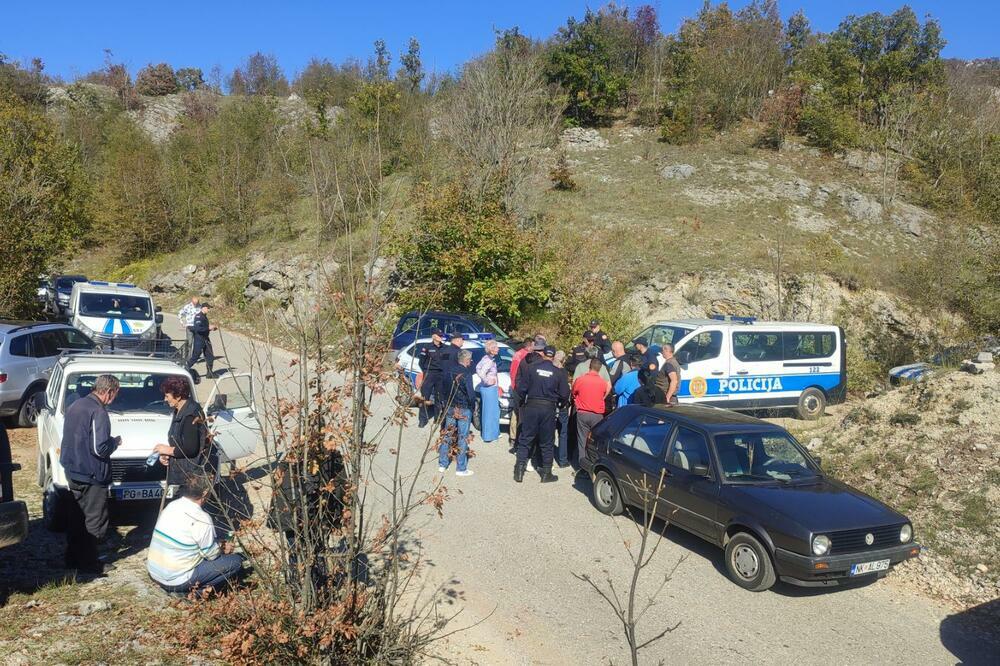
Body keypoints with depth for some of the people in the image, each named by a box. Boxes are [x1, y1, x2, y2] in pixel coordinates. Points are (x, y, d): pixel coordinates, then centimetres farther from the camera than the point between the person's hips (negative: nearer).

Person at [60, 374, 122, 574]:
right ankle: (88, 562, 9)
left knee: (76, 517, 19)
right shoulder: (98, 412, -21)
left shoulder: (75, 406, 9)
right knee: (95, 520, 2)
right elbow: (100, 448, -25)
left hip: (73, 471, 9)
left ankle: (73, 558, 28)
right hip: (91, 476, -9)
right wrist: (115, 442, -5)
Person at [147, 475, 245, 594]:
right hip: (177, 581, -8)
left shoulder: (171, 505, 1)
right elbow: (212, 554, -10)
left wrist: (218, 547, 17)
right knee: (236, 561, -6)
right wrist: (222, 549, 13)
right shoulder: (201, 519, -21)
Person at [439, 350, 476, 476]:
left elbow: (443, 388, 9)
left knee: (447, 435, 15)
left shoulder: (448, 370, 0)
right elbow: (470, 393, -19)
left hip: (449, 407, 6)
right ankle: (461, 468, 9)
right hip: (463, 409, -6)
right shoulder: (465, 373, -20)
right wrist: (472, 405, -2)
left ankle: (442, 464, 22)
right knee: (463, 437, 4)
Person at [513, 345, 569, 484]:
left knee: (525, 440, 8)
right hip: (549, 409, 0)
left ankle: (519, 472, 7)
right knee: (546, 443, 11)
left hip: (531, 406, 0)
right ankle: (547, 473, 15)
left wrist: (523, 400, 14)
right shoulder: (558, 373, -3)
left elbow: (521, 388, -5)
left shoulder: (530, 368, -5)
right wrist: (559, 404, 18)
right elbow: (564, 394, -1)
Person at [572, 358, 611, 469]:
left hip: (582, 413, 0)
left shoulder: (579, 379, -9)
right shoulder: (604, 382, -8)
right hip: (597, 415, 0)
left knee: (582, 440, 7)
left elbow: (574, 393, 6)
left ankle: (582, 465, 10)